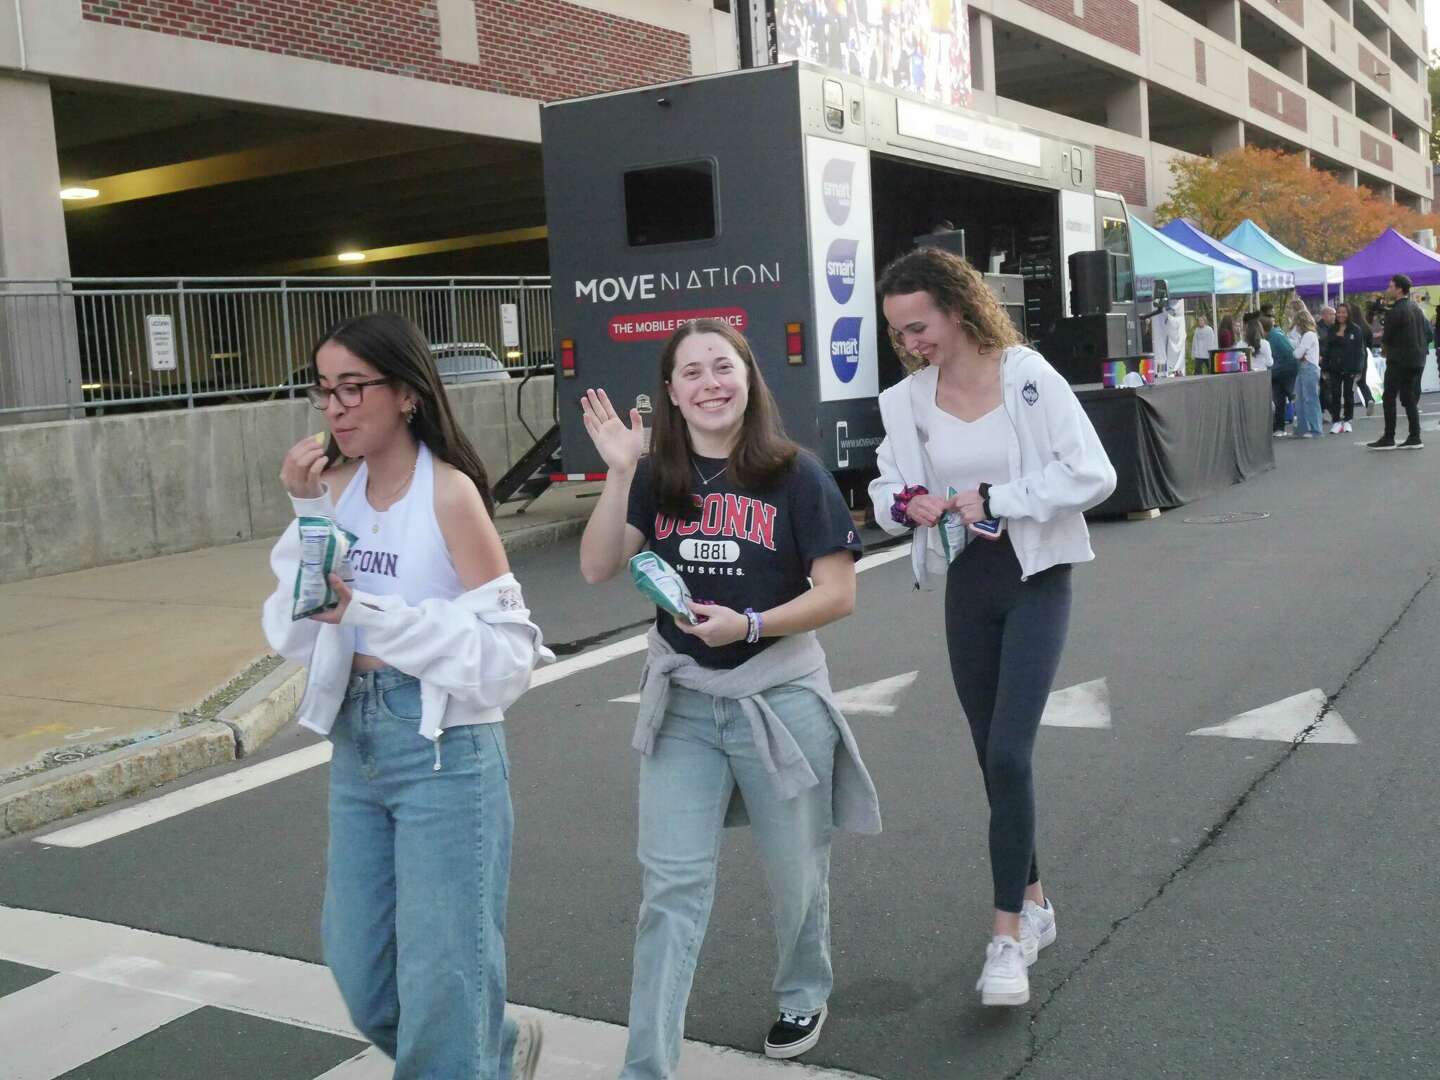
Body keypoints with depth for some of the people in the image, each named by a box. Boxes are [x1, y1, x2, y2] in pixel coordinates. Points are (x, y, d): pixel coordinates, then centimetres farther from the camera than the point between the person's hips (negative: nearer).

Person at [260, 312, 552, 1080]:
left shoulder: (449, 493, -13)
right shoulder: (337, 487, 4)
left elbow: (504, 647, -16)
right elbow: (292, 637, 1)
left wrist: (377, 611, -23)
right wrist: (306, 516, -8)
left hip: (443, 748, -7)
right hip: (355, 739, 7)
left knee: (439, 967, 5)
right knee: (358, 965, 17)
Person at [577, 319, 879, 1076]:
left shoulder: (795, 476, -9)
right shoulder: (658, 479, 2)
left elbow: (838, 593, -11)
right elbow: (597, 568, -7)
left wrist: (750, 625, -24)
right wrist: (618, 474, -16)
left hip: (779, 695, -2)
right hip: (681, 700, 2)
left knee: (794, 871, 16)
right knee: (672, 885, 0)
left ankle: (803, 996, 45)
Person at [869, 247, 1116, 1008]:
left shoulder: (1027, 374, -12)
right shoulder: (906, 400, 0)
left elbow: (1091, 474, -14)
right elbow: (886, 489, 10)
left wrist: (995, 499, -19)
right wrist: (908, 503, -13)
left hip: (1034, 580, -5)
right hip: (965, 586, 5)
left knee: (1009, 756, -14)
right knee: (995, 760, 12)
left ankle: (1007, 934, -5)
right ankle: (1033, 901, 31)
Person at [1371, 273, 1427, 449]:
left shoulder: (1395, 312, -15)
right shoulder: (1416, 308, 12)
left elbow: (1386, 339, -11)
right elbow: (1426, 330, 18)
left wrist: (1384, 344, 11)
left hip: (1399, 362, -8)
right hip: (1418, 360, 8)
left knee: (1389, 398, -2)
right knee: (1410, 399, 10)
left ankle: (1388, 439, -2)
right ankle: (1414, 438, 7)